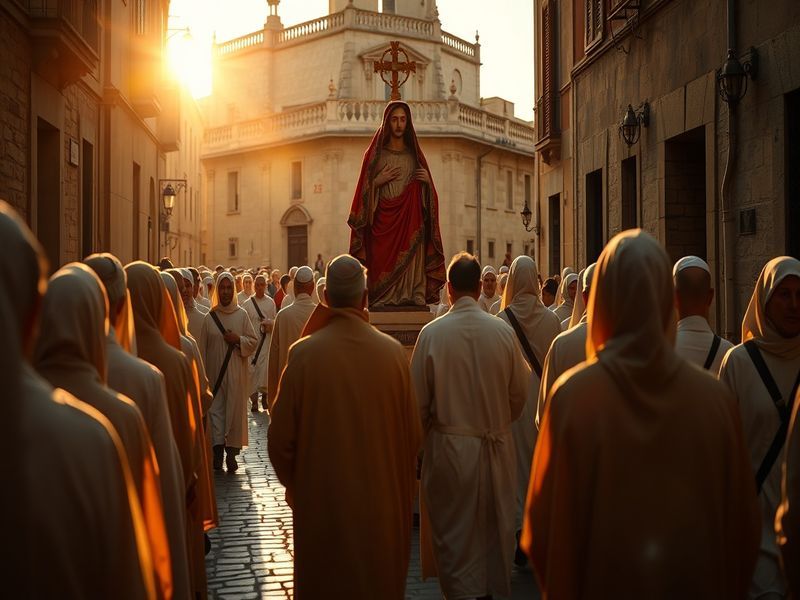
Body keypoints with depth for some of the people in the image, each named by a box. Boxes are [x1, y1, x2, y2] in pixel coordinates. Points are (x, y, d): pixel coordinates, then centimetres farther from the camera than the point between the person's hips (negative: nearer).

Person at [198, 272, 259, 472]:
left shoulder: (242, 315, 3)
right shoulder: (209, 317, 3)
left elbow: (254, 341, 5)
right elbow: (202, 348, 3)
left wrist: (238, 340, -13)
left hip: (236, 374, 0)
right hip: (214, 372, 0)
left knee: (234, 411, 0)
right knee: (215, 410, -1)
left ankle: (232, 452, 5)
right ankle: (218, 451, 3)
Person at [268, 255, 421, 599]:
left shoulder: (304, 353, -15)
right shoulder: (392, 352, -11)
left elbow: (280, 435, -9)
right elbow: (411, 432, -2)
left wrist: (293, 483, 10)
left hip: (321, 497, -1)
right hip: (382, 499, 1)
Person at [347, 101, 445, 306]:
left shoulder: (415, 155, 16)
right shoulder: (375, 154, 9)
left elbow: (428, 195, 17)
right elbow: (364, 191, 5)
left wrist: (428, 180, -3)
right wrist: (378, 181, -12)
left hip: (411, 221, 2)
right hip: (382, 222, -2)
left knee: (411, 266, -9)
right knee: (383, 268, -11)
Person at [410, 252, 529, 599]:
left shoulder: (432, 333, -14)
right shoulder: (504, 331, -9)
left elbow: (418, 399, -8)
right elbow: (519, 393, 1)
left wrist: (419, 440, 11)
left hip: (448, 446, -2)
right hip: (496, 447, 2)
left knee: (454, 532, 11)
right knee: (492, 529, 19)